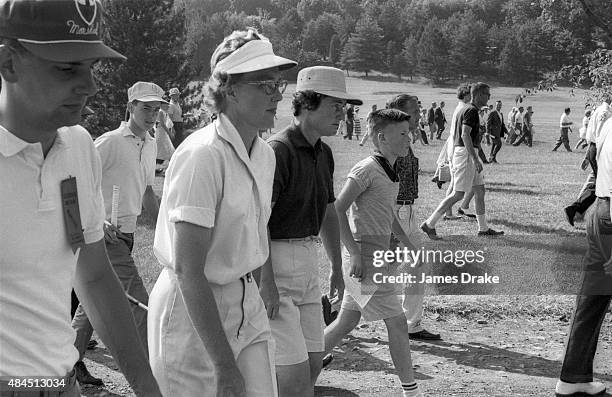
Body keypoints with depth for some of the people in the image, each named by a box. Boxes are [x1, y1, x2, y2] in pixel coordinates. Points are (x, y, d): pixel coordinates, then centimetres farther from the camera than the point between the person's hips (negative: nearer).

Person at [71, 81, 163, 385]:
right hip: (108, 233, -8)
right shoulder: (110, 142, -13)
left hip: (127, 233, 8)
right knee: (138, 302, -9)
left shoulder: (150, 146, 12)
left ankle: (72, 362, 28)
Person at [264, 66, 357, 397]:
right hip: (272, 260, -9)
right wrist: (266, 283, -25)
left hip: (307, 258, 9)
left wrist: (336, 268, 26)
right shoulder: (278, 150, -16)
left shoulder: (324, 154, 12)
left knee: (313, 363, 12)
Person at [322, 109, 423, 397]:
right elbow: (338, 210, -20)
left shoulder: (391, 172, 13)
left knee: (347, 322, 15)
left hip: (376, 257, 9)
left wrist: (409, 245, 23)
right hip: (364, 257, -9)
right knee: (397, 322, -3)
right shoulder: (366, 169, -15)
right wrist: (354, 252, -23)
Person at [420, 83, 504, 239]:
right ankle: (429, 224, -6)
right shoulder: (472, 111, -14)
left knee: (480, 191, 12)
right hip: (466, 154, -10)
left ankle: (483, 228, 17)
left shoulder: (467, 109, 17)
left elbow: (462, 135, 22)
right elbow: (465, 135, -25)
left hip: (468, 154, 10)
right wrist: (475, 159, -27)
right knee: (458, 194, -9)